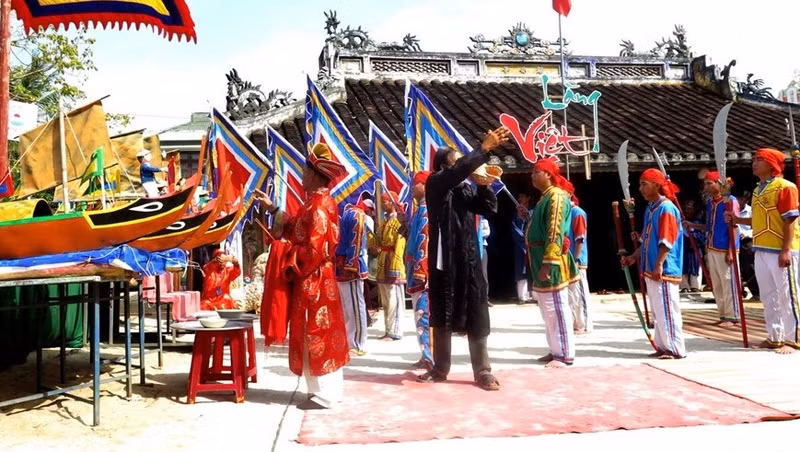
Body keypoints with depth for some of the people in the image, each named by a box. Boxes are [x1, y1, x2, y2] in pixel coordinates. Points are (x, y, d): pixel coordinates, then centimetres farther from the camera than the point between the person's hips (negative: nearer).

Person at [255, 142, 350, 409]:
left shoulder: (317, 205, -19)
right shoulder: (321, 201, 13)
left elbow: (314, 248, -23)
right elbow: (300, 228, 19)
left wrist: (291, 270, -12)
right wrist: (272, 209, 21)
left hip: (311, 280, -10)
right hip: (320, 279, 10)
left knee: (314, 335, -3)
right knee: (324, 335, 14)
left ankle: (323, 395, 6)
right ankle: (331, 389, 22)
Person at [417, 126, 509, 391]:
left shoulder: (465, 188, 11)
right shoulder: (435, 183, -4)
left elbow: (490, 208, 8)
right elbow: (458, 171, -23)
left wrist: (485, 184, -6)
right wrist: (484, 149, -28)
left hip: (468, 260, 4)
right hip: (443, 260, -3)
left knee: (476, 317, 3)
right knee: (442, 317, 7)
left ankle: (483, 372, 10)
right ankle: (440, 369, 20)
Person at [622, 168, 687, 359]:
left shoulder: (666, 208, -13)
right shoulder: (650, 209, 15)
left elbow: (666, 242, -19)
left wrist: (659, 265, -23)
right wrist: (634, 257, 19)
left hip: (663, 270, -10)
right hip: (650, 269, 10)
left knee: (666, 311, -4)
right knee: (657, 312, 14)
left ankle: (676, 349, 4)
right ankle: (663, 346, 22)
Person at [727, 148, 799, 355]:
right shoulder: (758, 190, 16)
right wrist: (738, 220, 11)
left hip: (781, 251, -9)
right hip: (762, 250, 9)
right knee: (768, 296, 12)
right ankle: (774, 338, 20)